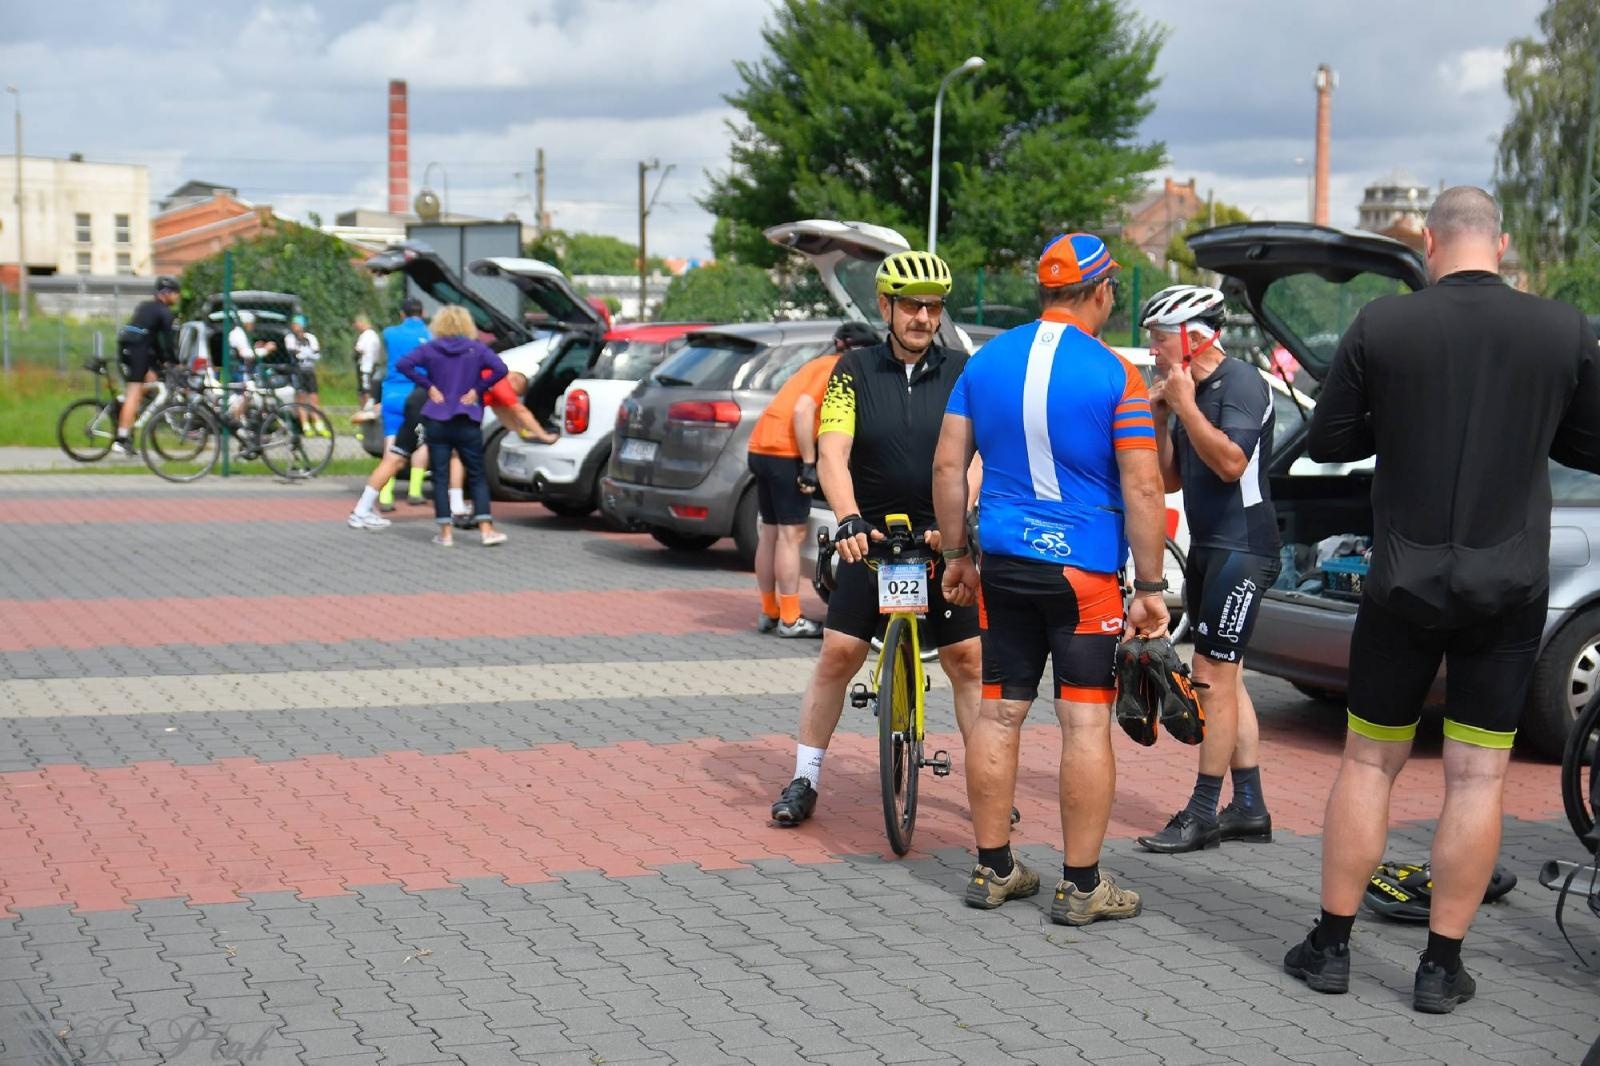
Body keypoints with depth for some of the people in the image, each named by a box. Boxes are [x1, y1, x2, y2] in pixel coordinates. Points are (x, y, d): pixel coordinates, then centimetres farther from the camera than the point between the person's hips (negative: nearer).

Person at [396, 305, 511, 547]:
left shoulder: (430, 349, 2)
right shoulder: (477, 349, 1)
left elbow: (403, 365, -11)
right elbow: (500, 369, -13)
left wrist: (429, 386, -5)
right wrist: (477, 389, -5)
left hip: (436, 422, 0)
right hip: (467, 423, 0)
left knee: (440, 477, 4)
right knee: (477, 476, 7)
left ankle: (445, 532, 1)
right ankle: (486, 529, -1)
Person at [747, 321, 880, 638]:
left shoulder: (821, 365, 22)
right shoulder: (836, 369, -8)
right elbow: (803, 411, -19)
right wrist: (809, 465, -19)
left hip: (761, 448, 10)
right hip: (785, 452, -10)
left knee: (770, 533, 13)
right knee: (791, 534, -5)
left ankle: (768, 613, 19)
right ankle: (790, 619, -3)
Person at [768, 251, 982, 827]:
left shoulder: (960, 373, 0)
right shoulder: (855, 369, -2)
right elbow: (832, 454, -14)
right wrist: (849, 519, -32)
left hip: (941, 542, 1)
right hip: (870, 537, 0)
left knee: (967, 660, 0)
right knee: (838, 655, -3)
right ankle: (804, 779, 11)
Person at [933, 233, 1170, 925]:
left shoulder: (985, 361, 5)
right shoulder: (1114, 376, -9)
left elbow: (948, 467, 7)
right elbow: (1143, 490, -12)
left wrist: (955, 554, 16)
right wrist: (1150, 588, -5)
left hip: (1003, 564, 5)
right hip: (1084, 570, -5)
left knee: (998, 714, 10)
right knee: (1086, 723, 1)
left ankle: (993, 870, 18)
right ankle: (1081, 886, 5)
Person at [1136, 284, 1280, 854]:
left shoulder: (1241, 382, -12)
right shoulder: (1189, 390, 14)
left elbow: (1231, 463, -24)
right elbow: (1171, 479, 14)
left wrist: (1185, 405, -20)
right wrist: (1160, 419, 1)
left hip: (1241, 548, -9)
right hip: (1207, 548, 10)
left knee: (1213, 677, -9)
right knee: (1224, 678, 11)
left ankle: (1203, 815, -5)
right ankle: (1249, 808, 17)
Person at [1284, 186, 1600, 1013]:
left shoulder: (1381, 326, -7)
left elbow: (1326, 440, 1)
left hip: (1403, 583, 0)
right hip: (1509, 590, 0)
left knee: (1369, 762, 12)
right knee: (1476, 776, 6)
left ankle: (1330, 946, 17)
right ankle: (1441, 965, 10)